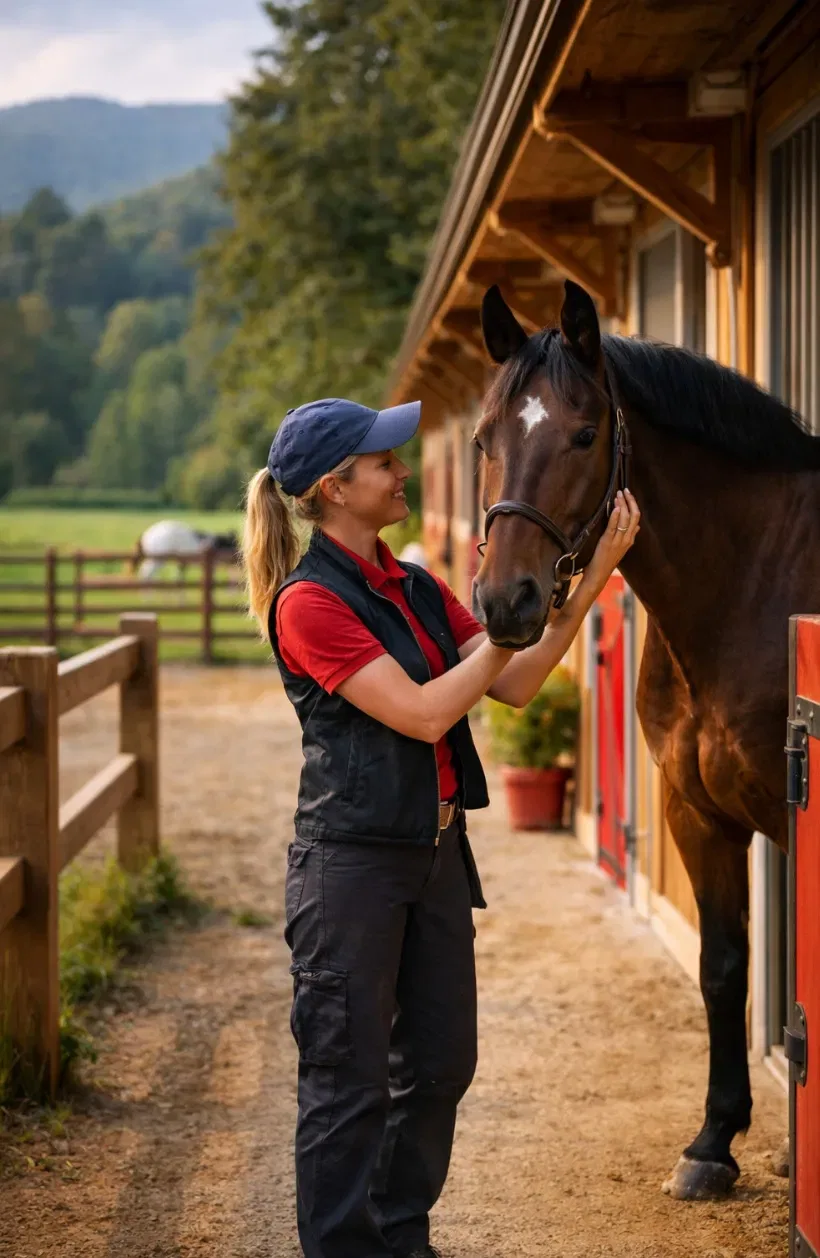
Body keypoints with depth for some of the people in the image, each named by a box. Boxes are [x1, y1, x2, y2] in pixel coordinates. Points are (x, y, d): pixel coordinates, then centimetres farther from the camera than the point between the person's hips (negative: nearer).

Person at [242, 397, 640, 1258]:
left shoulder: (417, 589, 10)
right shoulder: (310, 603, -15)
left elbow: (514, 687, 5)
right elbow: (424, 712, -19)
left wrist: (587, 586, -4)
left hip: (437, 854, 8)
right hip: (353, 860, -8)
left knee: (440, 1060, 15)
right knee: (348, 1075, 2)